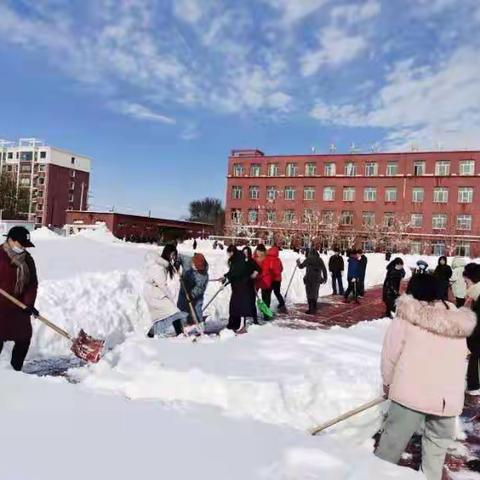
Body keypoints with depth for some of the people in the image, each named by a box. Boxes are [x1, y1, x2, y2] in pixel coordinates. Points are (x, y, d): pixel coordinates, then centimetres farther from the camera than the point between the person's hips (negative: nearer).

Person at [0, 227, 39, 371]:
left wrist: (29, 303, -12)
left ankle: (16, 369, 27)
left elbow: (32, 283, 0)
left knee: (24, 339, 11)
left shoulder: (27, 260, 3)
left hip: (19, 308, 6)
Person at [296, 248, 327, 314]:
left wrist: (298, 262, 23)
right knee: (315, 294, 15)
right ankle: (314, 309, 21)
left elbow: (301, 266, 2)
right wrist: (325, 277, 19)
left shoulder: (308, 259, -8)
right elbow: (324, 269, 7)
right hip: (317, 280, 4)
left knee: (310, 294, 2)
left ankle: (311, 309, -2)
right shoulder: (320, 260, 3)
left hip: (309, 280, -4)